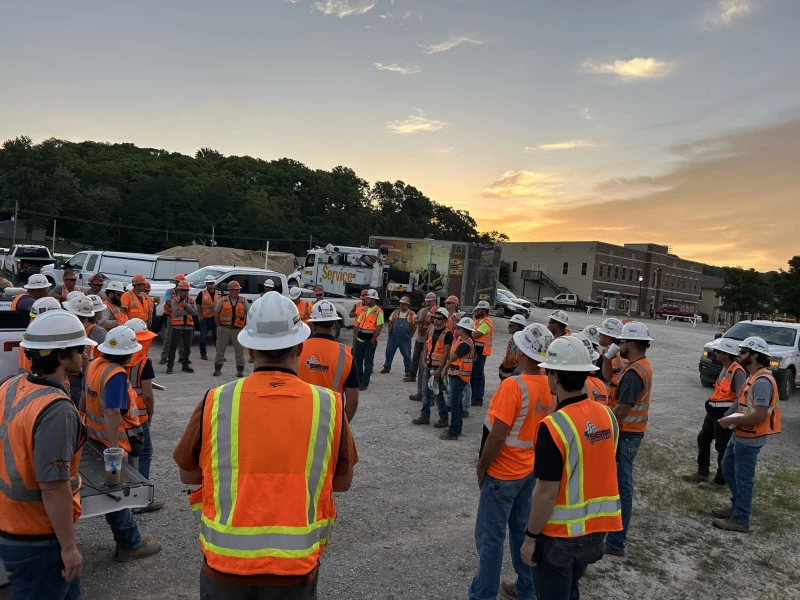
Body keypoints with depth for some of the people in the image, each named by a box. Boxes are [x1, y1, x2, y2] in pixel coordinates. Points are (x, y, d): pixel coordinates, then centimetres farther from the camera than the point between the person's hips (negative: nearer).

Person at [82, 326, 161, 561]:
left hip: (97, 439, 9)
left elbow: (84, 399, 15)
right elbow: (112, 412, -34)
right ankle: (130, 545, 20)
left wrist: (84, 422, 28)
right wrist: (114, 448, -34)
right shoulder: (117, 375, -26)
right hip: (118, 444, -9)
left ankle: (128, 538, 34)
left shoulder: (95, 365, 2)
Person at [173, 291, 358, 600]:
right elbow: (342, 482, 0)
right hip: (296, 568, 0)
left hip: (225, 564, 0)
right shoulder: (329, 405, -12)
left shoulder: (215, 402, -13)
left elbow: (188, 475, 2)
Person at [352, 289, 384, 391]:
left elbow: (379, 327, -15)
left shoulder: (378, 311, -10)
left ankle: (364, 383, 8)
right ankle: (358, 380, 25)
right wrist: (356, 335, 8)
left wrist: (373, 340, -16)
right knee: (357, 360, 11)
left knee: (368, 362, 1)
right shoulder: (364, 309, 11)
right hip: (360, 339, 7)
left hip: (370, 340, -7)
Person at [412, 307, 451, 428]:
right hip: (428, 366, 7)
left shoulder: (447, 334, -12)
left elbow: (446, 354, -15)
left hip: (438, 367, -7)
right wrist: (424, 361, 2)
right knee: (425, 392, 9)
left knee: (437, 393, -2)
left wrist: (440, 370, -18)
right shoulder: (431, 331, 9)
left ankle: (444, 419, 10)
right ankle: (425, 416, 19)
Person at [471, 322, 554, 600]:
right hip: (529, 470, 8)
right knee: (521, 529, 21)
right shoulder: (549, 386, -3)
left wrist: (481, 467, -11)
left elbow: (497, 436, -25)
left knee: (490, 537, 5)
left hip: (502, 473, -8)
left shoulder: (513, 385, -26)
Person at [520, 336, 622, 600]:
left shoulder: (554, 425, -26)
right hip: (596, 527, 6)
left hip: (560, 533, -6)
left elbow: (547, 492, -23)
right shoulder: (607, 415, -5)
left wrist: (531, 536, -11)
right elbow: (601, 471, 7)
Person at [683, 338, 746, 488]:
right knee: (703, 439, 16)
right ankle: (702, 473, 28)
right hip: (713, 412, 10)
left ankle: (720, 480, 15)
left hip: (724, 414, -10)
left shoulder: (737, 372, -20)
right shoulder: (725, 369, 10)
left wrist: (727, 416, -25)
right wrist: (711, 405, 17)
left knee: (722, 448, 2)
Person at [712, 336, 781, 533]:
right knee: (728, 467, 22)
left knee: (743, 478, 1)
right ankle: (736, 506, 36)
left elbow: (759, 416, -27)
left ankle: (740, 520, 14)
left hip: (749, 439, -10)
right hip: (740, 435, 10)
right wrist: (734, 418, 2)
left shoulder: (762, 381, -24)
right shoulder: (753, 376, 8)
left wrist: (730, 420, -18)